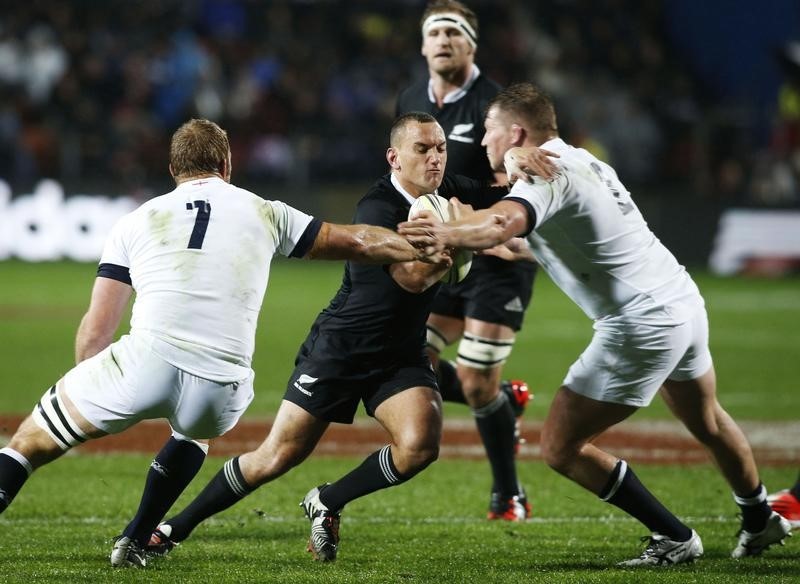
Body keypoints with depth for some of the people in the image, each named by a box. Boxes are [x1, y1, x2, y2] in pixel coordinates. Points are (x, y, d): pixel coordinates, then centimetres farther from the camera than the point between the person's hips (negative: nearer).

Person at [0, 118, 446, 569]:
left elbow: (94, 335, 13)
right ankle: (136, 542, 32)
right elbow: (358, 242, 27)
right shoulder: (263, 213, 18)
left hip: (146, 361, -2)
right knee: (197, 430, 38)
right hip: (220, 391, 2)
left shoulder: (135, 223, 16)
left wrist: (89, 399, 30)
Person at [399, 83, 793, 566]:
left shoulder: (546, 174, -16)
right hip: (684, 299, 10)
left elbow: (504, 223, -39)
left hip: (641, 325, -10)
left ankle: (675, 539, 5)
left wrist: (449, 234, -56)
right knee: (707, 422, 32)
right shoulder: (579, 160, 13)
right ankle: (761, 521, 52)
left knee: (560, 447, -2)